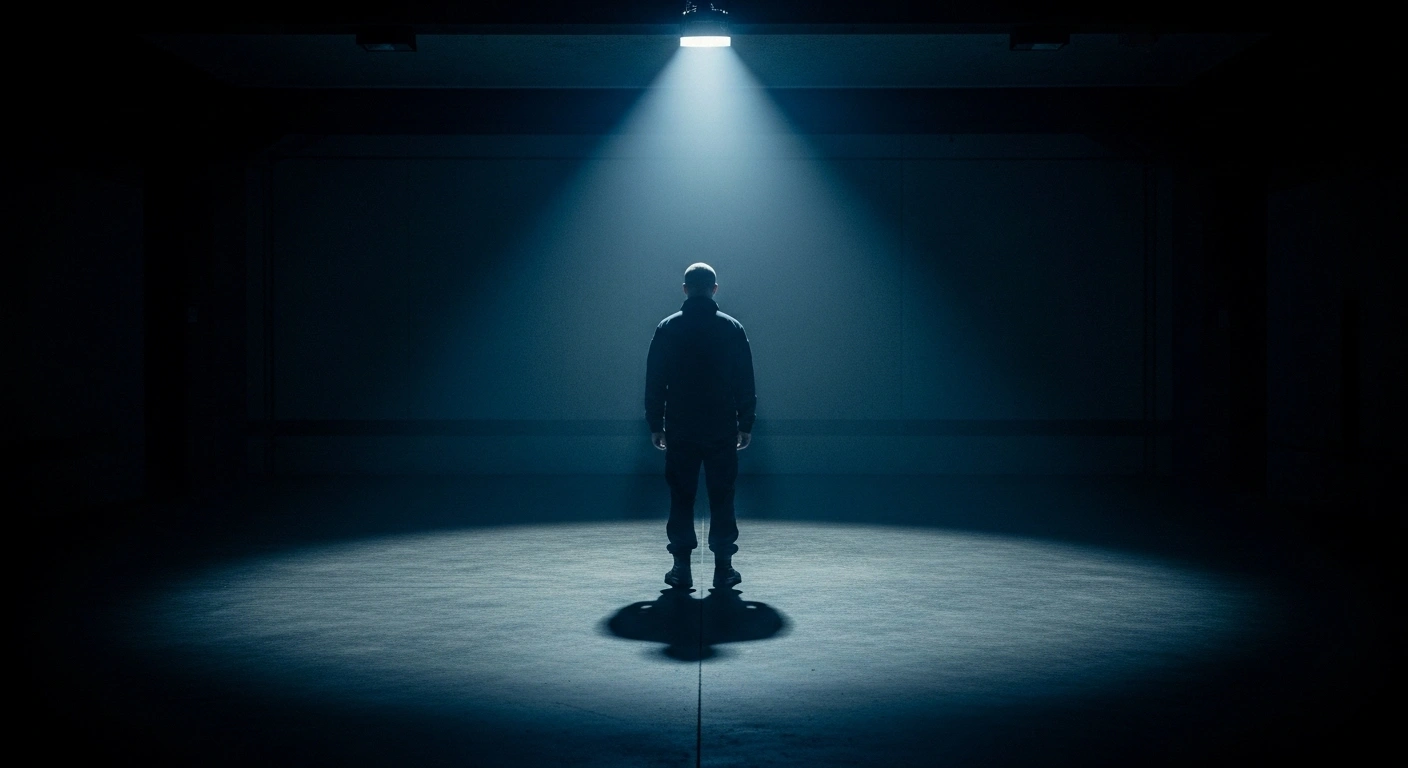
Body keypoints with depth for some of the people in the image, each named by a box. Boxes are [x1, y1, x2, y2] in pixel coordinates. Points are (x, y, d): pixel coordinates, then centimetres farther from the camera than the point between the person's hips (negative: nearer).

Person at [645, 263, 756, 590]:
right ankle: (723, 568, 5)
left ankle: (681, 567, 5)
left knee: (681, 497, 6)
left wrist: (655, 424, 8)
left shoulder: (667, 329, 0)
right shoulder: (732, 329, 0)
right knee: (722, 497, 5)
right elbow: (745, 383, 2)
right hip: (723, 430, 0)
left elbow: (654, 382, 2)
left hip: (679, 430, 0)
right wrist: (746, 424, 8)